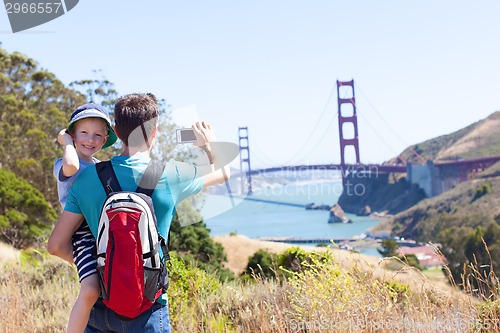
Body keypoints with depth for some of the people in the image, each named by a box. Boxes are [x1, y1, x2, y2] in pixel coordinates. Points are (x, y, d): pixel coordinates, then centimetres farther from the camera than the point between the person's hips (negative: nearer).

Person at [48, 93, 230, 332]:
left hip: (98, 306, 4)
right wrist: (209, 145, 32)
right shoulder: (169, 175, -8)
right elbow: (222, 173, 12)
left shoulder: (87, 178, -1)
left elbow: (56, 245, 1)